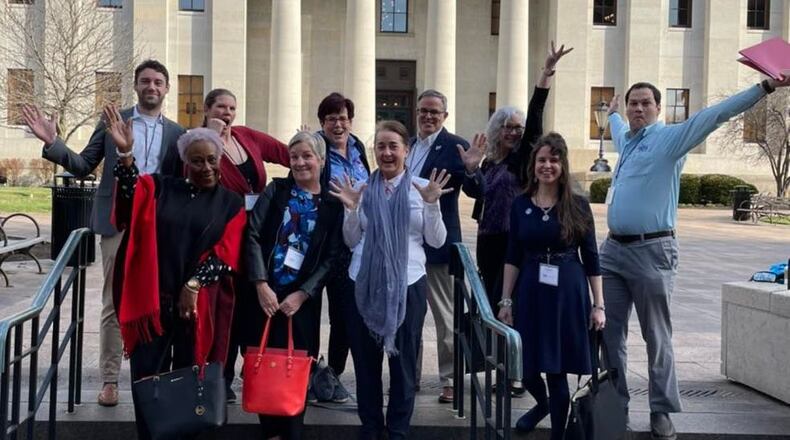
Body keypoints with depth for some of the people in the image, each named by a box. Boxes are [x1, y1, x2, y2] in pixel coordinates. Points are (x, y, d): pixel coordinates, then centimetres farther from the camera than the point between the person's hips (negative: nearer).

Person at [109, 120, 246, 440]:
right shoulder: (160, 188, 9)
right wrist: (125, 153, -26)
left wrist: (193, 285, -12)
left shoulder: (231, 204, 6)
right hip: (153, 300, 1)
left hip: (199, 305, 0)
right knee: (147, 378, 1)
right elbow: (132, 195, -11)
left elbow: (225, 254, -1)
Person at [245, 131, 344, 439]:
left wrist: (301, 294, -8)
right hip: (265, 292, 1)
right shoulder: (275, 190, 6)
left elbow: (331, 258, 1)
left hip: (302, 298, -1)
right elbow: (253, 235, -3)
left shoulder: (333, 206, 4)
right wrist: (261, 285, -12)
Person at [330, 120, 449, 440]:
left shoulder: (423, 187, 0)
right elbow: (352, 242, 8)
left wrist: (431, 204, -14)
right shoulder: (362, 189, 5)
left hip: (408, 284, -2)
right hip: (364, 283, 2)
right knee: (366, 359, 10)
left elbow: (436, 241, -1)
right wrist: (351, 209, -8)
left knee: (403, 360, 9)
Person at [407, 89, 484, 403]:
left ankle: (450, 381, 13)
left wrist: (472, 170, -32)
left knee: (445, 316, 3)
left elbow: (476, 192, -14)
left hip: (438, 243, -6)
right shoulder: (407, 145, 10)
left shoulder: (455, 146, -8)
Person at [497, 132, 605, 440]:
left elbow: (591, 258, 1)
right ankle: (542, 404, 41)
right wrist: (506, 301, 2)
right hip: (530, 292, 2)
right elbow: (513, 257, 5)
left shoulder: (578, 206, -2)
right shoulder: (521, 205, 3)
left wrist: (598, 305, -2)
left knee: (557, 368, 1)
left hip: (568, 293, -2)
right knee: (526, 365, 6)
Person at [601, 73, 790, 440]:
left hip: (651, 252, -6)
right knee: (610, 333, 7)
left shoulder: (670, 138, -3)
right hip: (613, 249, 7)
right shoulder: (624, 139, 17)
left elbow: (715, 114, -12)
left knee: (656, 337, 1)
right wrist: (613, 112, 61)